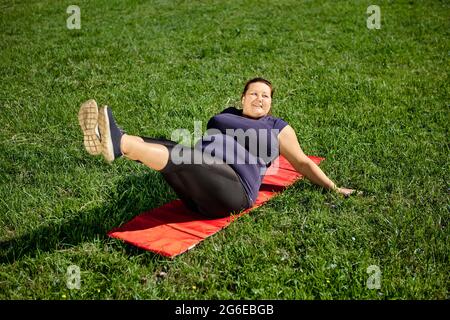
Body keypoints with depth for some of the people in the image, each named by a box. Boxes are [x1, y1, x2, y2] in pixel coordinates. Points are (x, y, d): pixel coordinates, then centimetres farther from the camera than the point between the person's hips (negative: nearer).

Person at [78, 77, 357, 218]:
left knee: (179, 155, -32)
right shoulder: (227, 115, 30)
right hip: (197, 191, 5)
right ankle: (110, 142, -52)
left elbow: (303, 163, 24)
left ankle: (118, 143, -55)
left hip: (233, 190, -5)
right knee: (169, 147, -26)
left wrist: (334, 188, 25)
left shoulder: (277, 127, 19)